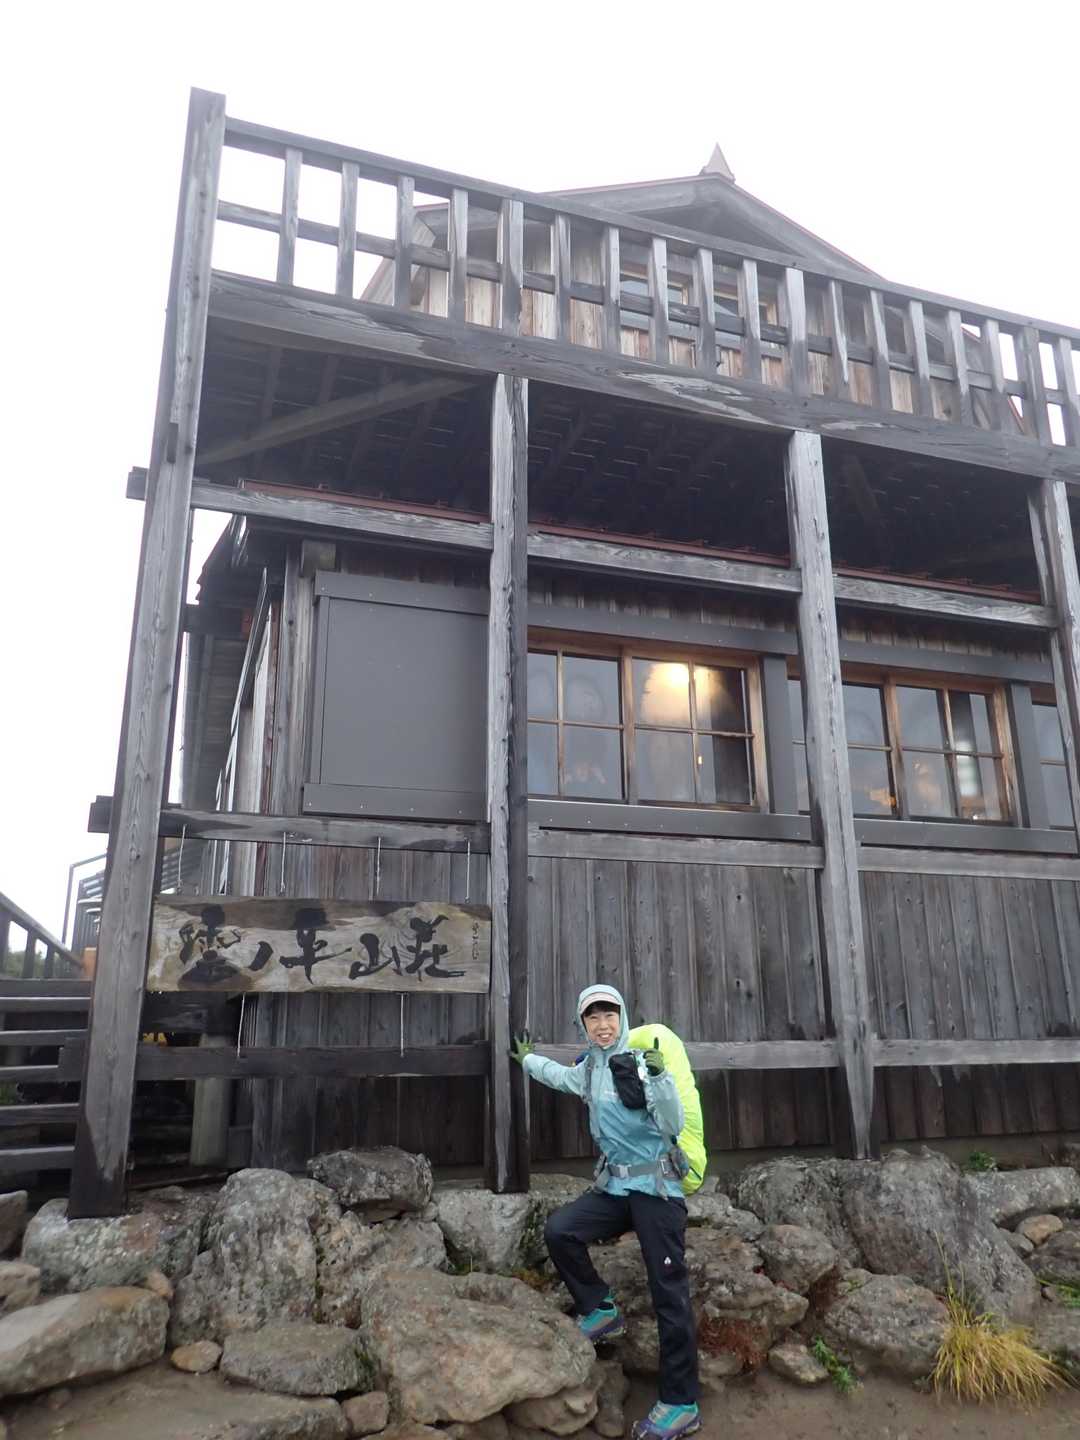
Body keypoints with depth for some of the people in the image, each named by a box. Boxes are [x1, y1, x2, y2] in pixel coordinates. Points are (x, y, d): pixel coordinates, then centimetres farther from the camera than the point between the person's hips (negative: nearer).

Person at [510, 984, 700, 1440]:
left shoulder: (641, 1059, -14)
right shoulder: (591, 1067, 8)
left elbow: (672, 1126, -19)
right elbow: (561, 1075, 32)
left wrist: (659, 1078, -35)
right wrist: (527, 1058, 47)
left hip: (656, 1188, -7)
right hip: (613, 1186, 7)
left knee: (669, 1294, -3)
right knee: (559, 1231, -11)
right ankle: (601, 1312, 10)